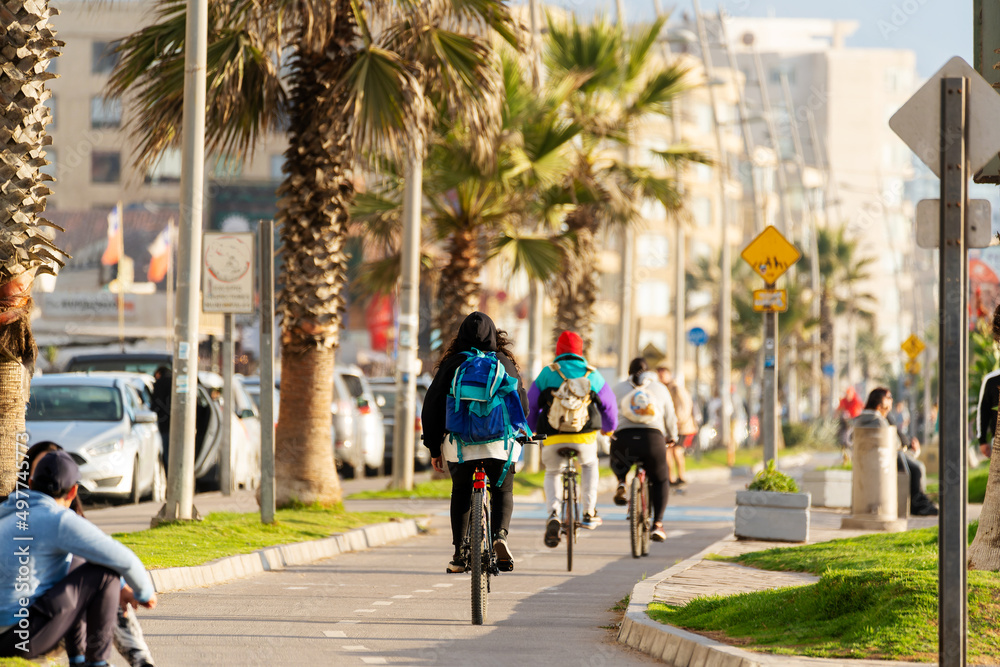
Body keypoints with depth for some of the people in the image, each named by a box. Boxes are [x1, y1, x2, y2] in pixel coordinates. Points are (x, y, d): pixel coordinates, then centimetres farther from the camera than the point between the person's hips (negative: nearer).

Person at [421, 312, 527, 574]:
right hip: (499, 441, 0)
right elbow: (521, 403, 6)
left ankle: (460, 553, 8)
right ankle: (500, 535, -10)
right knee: (503, 491, 16)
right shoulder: (505, 363, 3)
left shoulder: (451, 364, 2)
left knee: (460, 494, 15)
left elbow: (432, 406, 3)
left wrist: (434, 447, 9)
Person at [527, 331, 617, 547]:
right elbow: (608, 404, 22)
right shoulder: (592, 375, 11)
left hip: (552, 437, -1)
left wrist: (529, 430, 33)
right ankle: (589, 514, 28)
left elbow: (531, 404, 13)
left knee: (551, 474, 22)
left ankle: (554, 513, -7)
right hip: (584, 437, 1)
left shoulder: (547, 373, 8)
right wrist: (609, 427, 43)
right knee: (590, 464, 33)